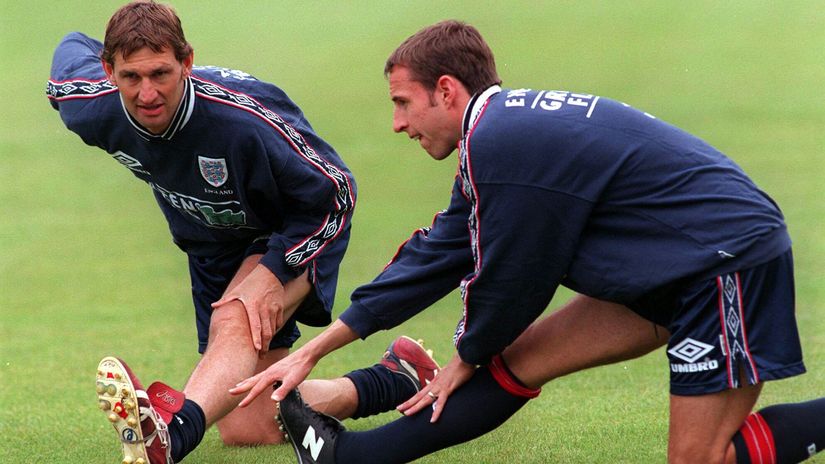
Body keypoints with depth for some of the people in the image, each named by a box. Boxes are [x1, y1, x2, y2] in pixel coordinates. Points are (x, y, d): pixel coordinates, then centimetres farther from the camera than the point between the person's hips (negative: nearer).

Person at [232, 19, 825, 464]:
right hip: (666, 273, 10)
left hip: (730, 260, -10)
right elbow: (436, 258, 15)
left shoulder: (504, 143, -22)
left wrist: (466, 361, 8)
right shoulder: (501, 128, 9)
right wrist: (311, 352, 17)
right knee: (518, 359, 7)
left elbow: (509, 283, -12)